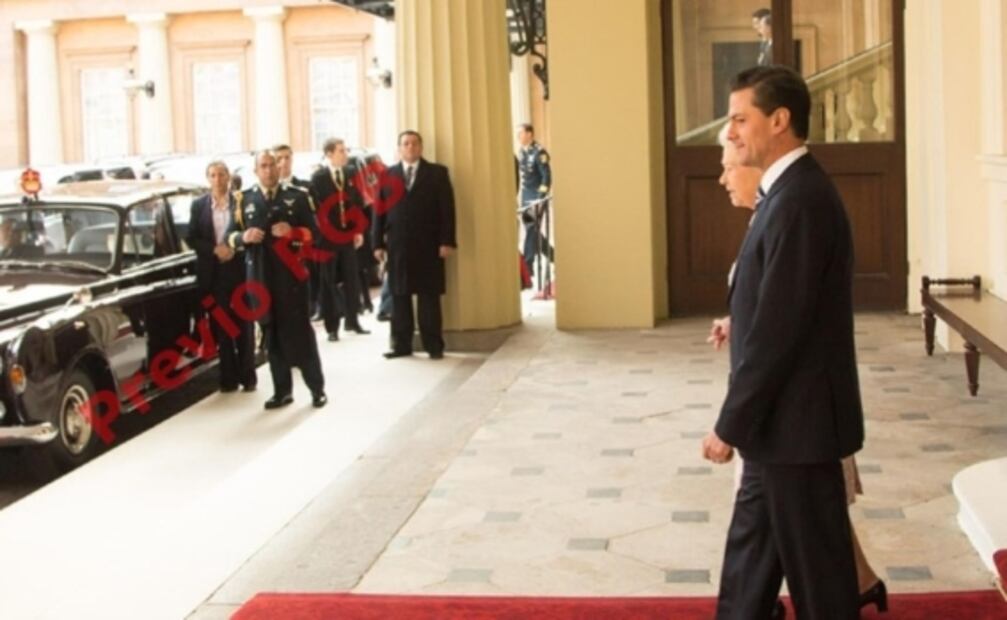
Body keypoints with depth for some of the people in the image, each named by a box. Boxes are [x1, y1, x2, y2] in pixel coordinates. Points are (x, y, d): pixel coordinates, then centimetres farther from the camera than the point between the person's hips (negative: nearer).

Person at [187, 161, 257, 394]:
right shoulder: (198, 205, 4)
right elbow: (191, 239, 2)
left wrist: (234, 248, -16)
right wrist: (214, 250, -13)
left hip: (239, 270, -1)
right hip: (213, 274, 1)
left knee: (243, 325, 4)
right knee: (222, 327, 5)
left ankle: (247, 375, 11)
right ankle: (229, 377, 10)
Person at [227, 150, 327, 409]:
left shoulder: (297, 197, 6)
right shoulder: (244, 200, 10)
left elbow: (312, 232, 3)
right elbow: (231, 237, 9)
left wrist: (292, 232, -16)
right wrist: (243, 237, -13)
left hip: (290, 273, -2)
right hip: (259, 276, 2)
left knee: (300, 331, -2)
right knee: (271, 334, 7)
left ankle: (317, 388, 5)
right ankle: (282, 390, 14)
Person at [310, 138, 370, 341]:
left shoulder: (351, 173, 6)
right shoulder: (318, 177, -6)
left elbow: (358, 203, 8)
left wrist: (359, 231, 1)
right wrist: (318, 234, -12)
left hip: (349, 234, 4)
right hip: (327, 236, -4)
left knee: (352, 279, 8)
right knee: (328, 282, 3)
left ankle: (352, 321, 20)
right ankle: (332, 327, 7)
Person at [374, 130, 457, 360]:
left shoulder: (437, 173, 4)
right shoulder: (387, 175, 10)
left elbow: (447, 208, -1)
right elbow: (380, 210, 7)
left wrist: (447, 241, -10)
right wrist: (378, 243, 0)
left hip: (428, 245, -2)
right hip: (398, 245, 2)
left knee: (429, 296, 2)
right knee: (399, 296, 3)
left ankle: (434, 346, 6)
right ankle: (402, 345, 9)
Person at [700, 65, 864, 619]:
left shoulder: (800, 200, -21)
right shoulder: (790, 191, 11)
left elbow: (778, 328, -24)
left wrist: (729, 425, -19)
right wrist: (741, 420, 17)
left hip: (796, 421, -10)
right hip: (782, 417, 10)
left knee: (816, 567, 4)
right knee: (752, 546, 19)